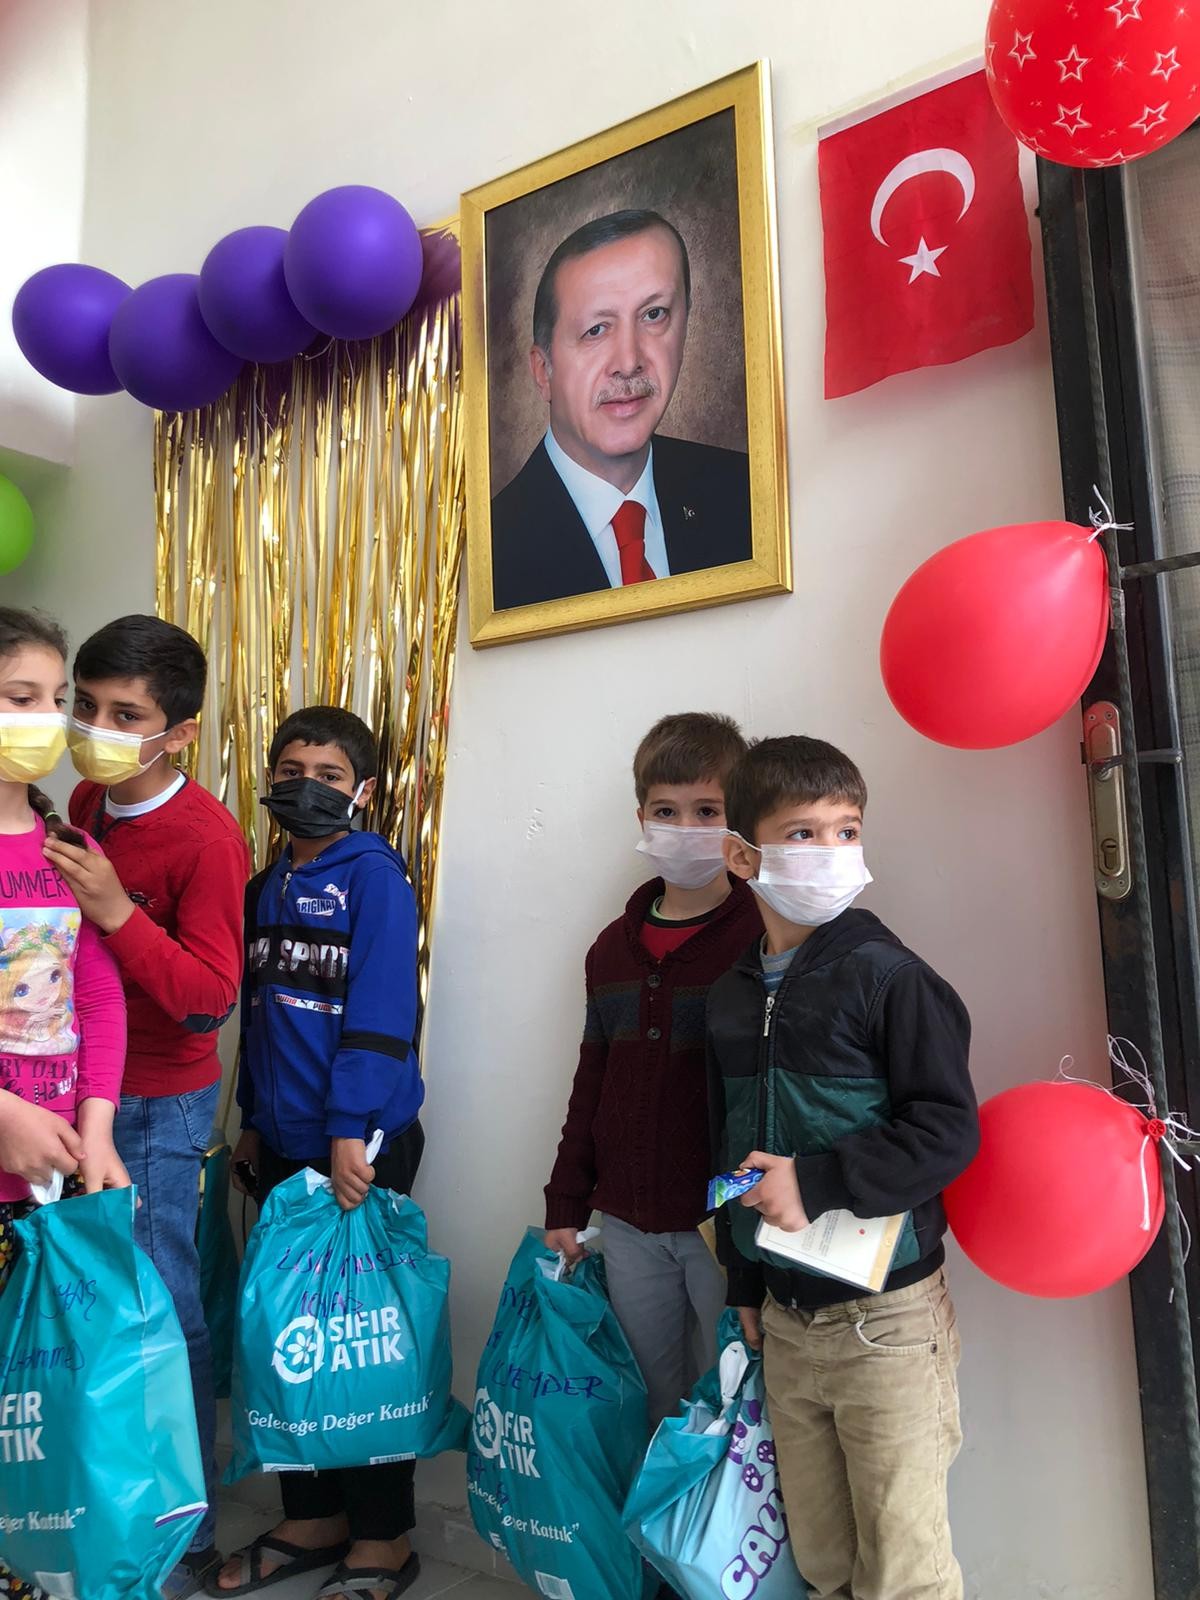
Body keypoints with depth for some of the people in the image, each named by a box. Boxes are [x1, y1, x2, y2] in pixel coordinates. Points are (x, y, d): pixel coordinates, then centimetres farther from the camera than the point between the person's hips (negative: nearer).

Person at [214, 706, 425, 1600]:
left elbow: (381, 1013, -18)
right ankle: (312, 1518, 35)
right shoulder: (265, 889, 12)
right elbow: (259, 1013, 16)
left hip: (360, 1145, -7)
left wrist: (351, 1132, -21)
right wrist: (253, 1118, 16)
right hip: (283, 1148, 7)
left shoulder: (374, 877, -11)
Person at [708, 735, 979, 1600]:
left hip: (884, 1316, -5)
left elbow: (948, 1129, -15)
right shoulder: (733, 997, 6)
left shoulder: (885, 974, -11)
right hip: (786, 1320, 5)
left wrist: (817, 1184, -20)